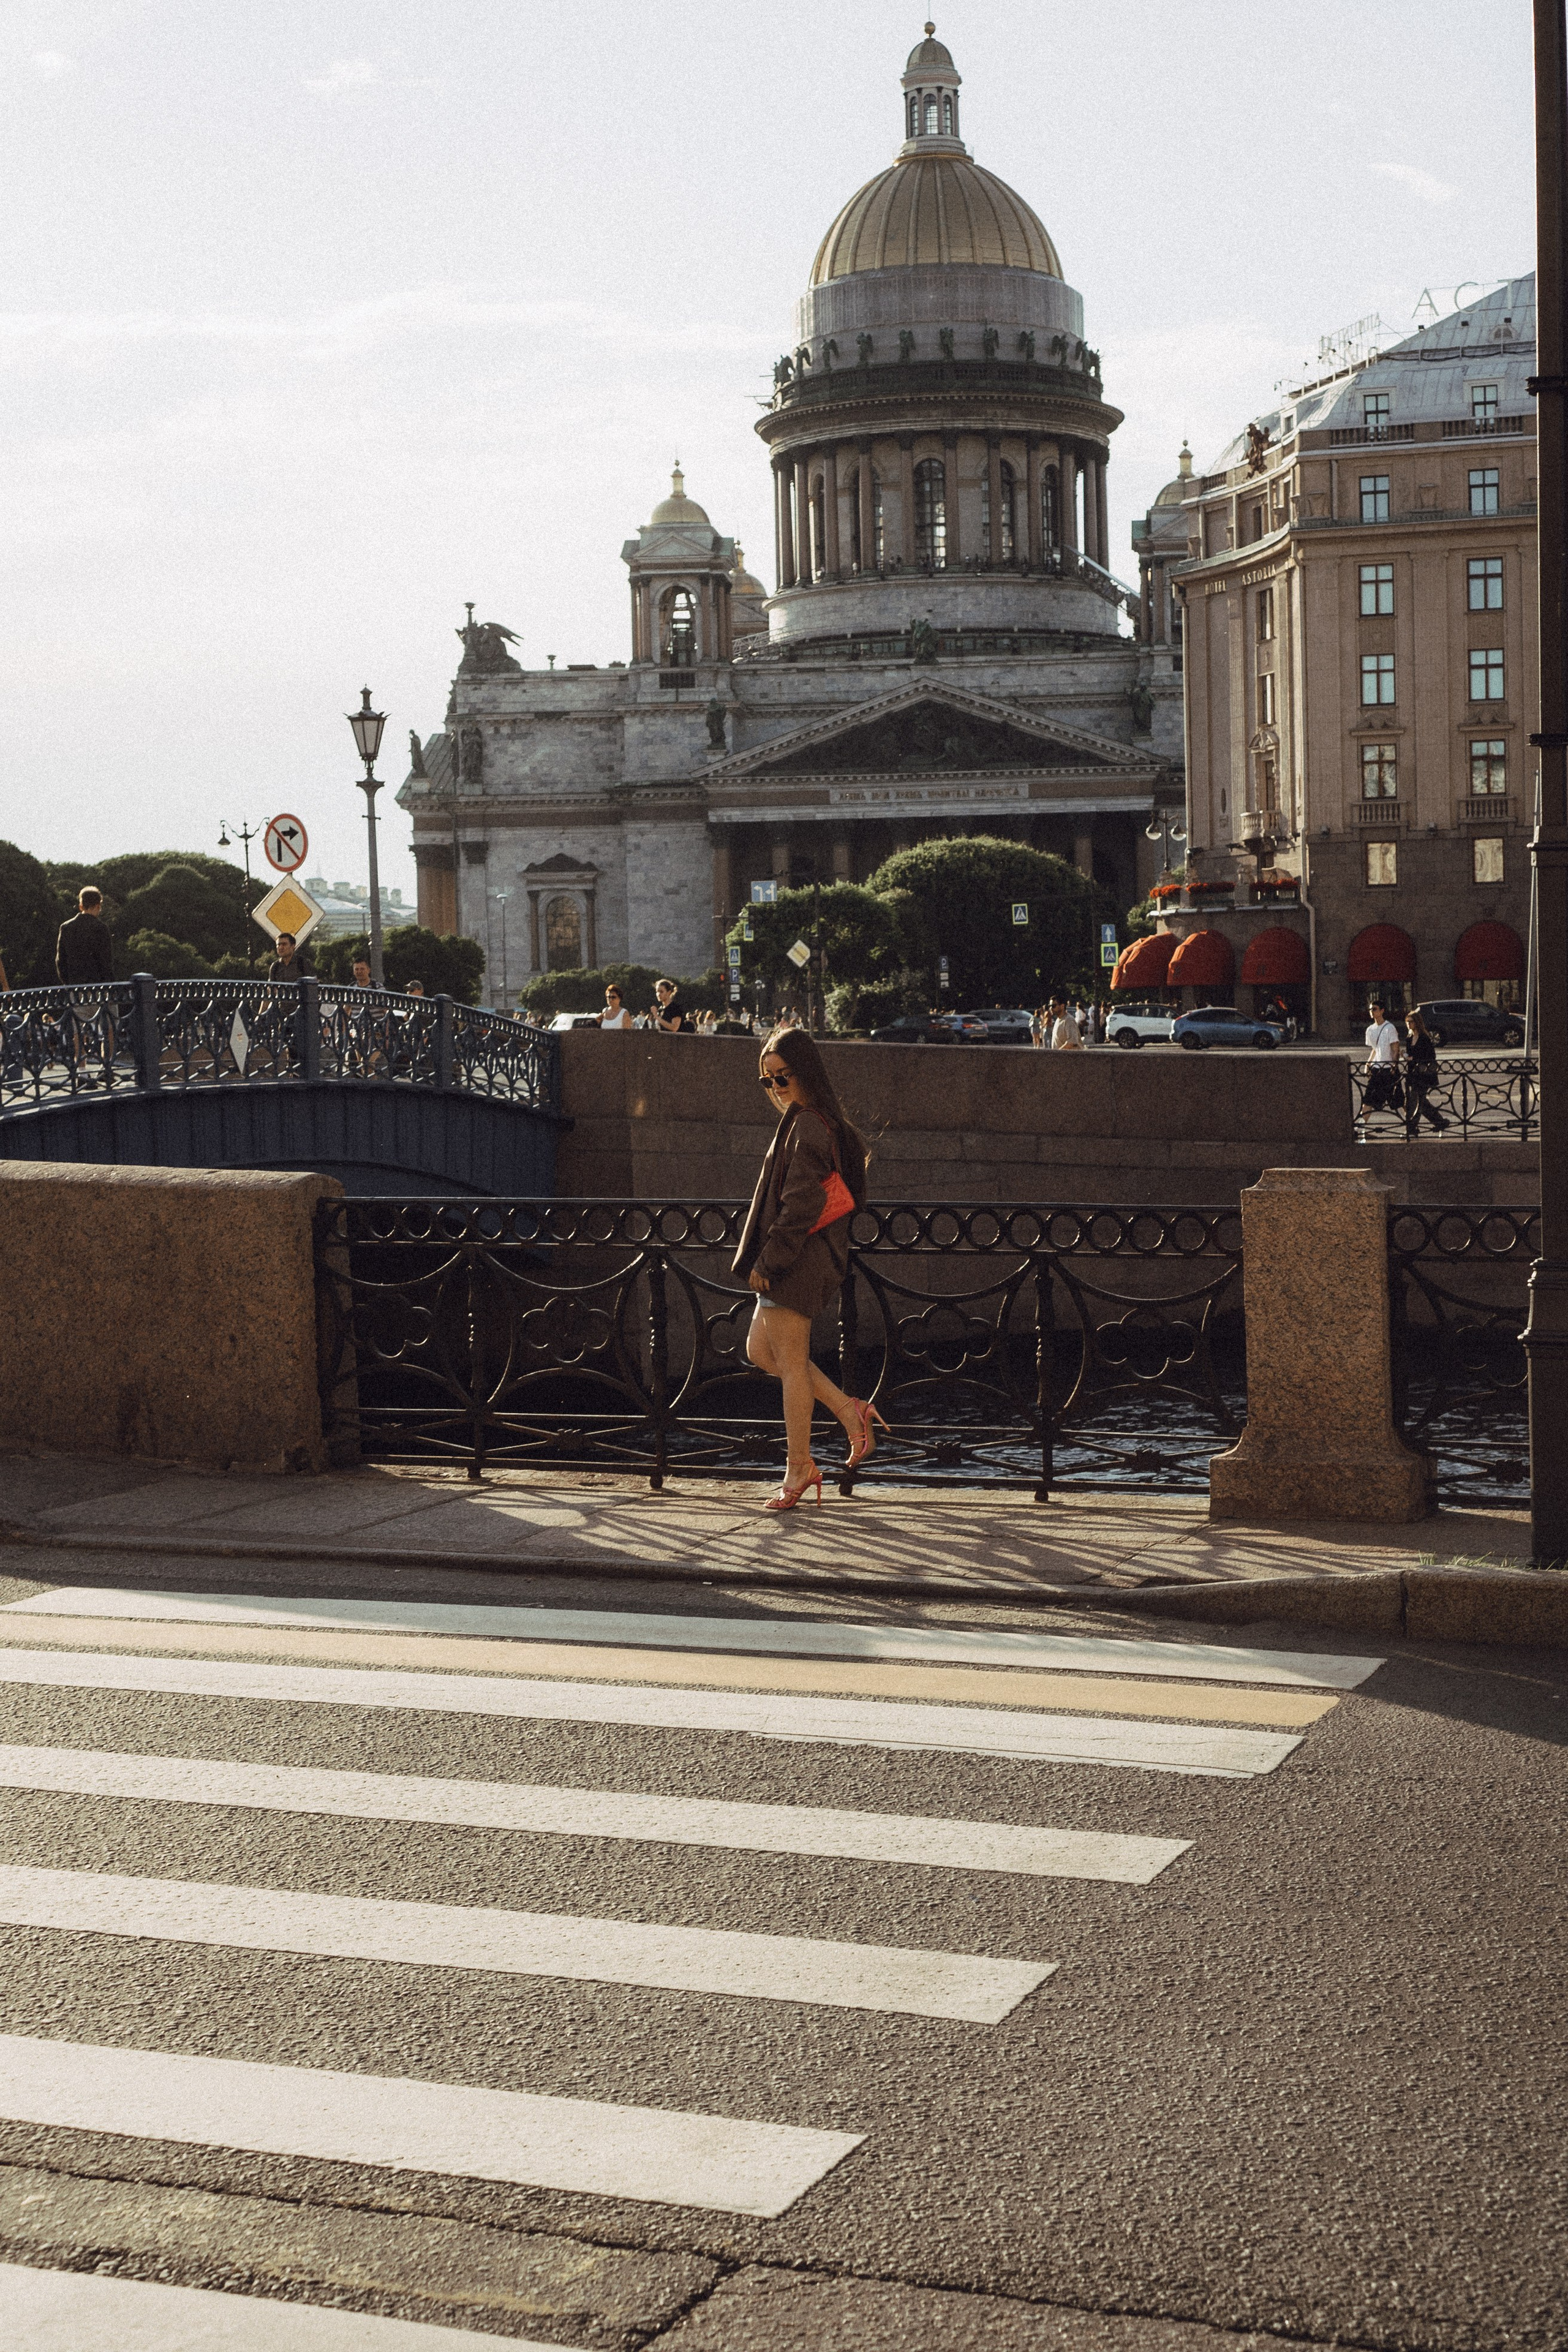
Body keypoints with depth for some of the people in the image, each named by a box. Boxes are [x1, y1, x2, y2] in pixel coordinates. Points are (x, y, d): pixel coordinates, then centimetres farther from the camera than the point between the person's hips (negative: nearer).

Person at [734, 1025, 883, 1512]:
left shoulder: (807, 1127, -18)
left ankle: (799, 1467, 8)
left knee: (791, 1363, -1)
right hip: (797, 1263, 10)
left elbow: (800, 1205, -23)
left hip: (795, 1262, -10)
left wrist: (767, 1261, -18)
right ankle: (848, 1410, 16)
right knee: (760, 1350, 16)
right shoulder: (818, 1122, 13)